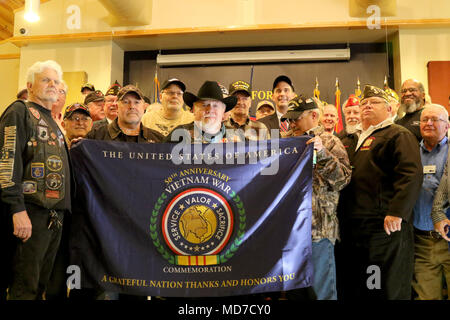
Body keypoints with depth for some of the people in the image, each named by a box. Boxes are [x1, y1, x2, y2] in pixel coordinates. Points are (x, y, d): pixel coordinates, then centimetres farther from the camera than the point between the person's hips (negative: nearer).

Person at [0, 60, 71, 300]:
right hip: (31, 211, -8)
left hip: (56, 214, 8)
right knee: (25, 287, -4)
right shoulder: (20, 111, -2)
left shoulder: (52, 123, 23)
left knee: (41, 283, 13)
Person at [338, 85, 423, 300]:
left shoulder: (398, 135, 0)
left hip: (384, 227, -7)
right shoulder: (350, 140, 21)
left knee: (388, 290, 1)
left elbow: (411, 175, -14)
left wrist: (397, 212, -23)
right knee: (353, 289, 14)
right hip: (352, 229, 7)